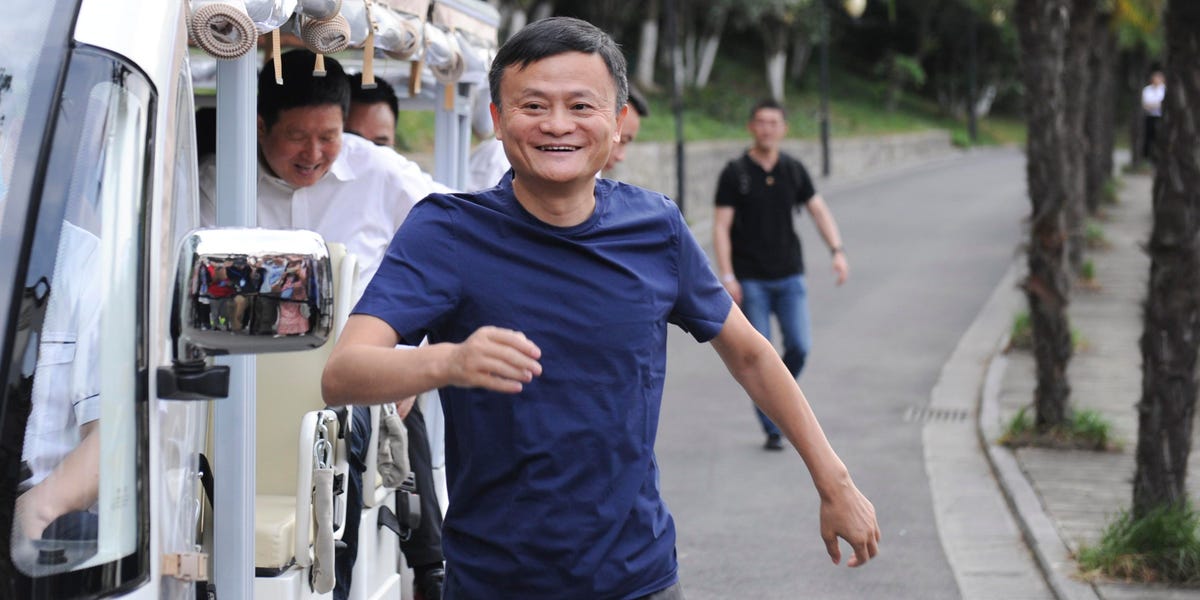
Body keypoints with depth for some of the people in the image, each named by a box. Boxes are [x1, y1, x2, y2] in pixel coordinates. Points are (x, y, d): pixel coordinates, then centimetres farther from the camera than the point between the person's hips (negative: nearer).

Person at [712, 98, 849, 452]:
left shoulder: (793, 170, 7)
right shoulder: (734, 173, -4)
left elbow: (819, 210, 7)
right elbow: (721, 227, -5)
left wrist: (838, 251, -9)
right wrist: (727, 277, -14)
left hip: (789, 276, 3)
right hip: (750, 280, -3)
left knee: (799, 346, -9)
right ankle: (772, 430, 7)